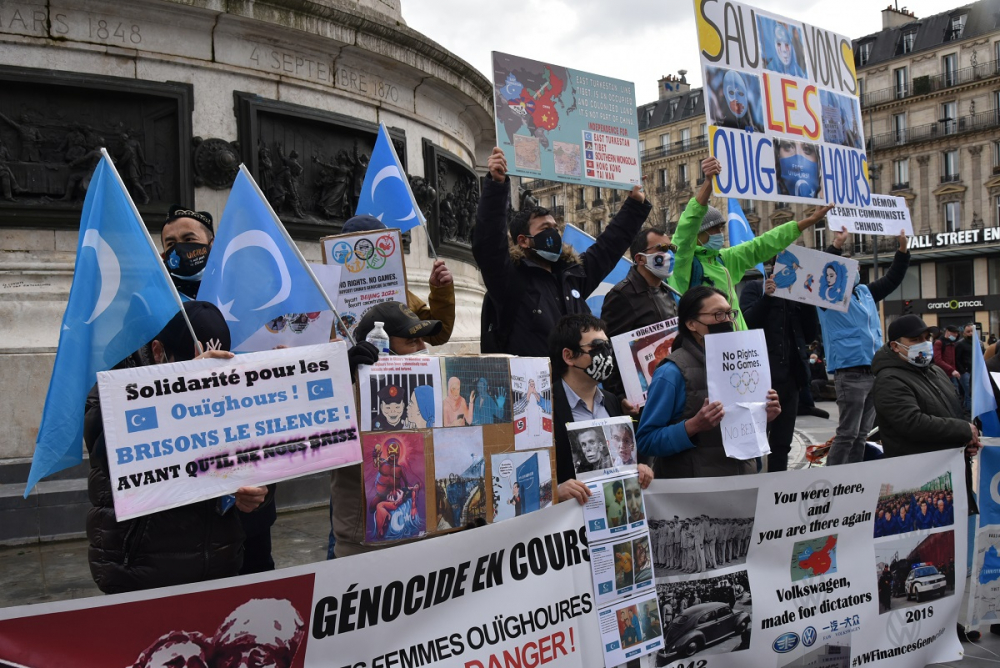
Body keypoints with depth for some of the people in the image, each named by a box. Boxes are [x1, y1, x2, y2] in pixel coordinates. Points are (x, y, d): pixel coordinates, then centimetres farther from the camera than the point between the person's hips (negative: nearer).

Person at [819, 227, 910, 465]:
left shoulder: (865, 292, 17)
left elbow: (891, 279, 27)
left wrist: (903, 249, 17)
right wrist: (836, 245, -30)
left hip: (874, 371, 8)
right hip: (850, 372, -8)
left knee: (862, 433, 12)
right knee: (847, 433, -9)